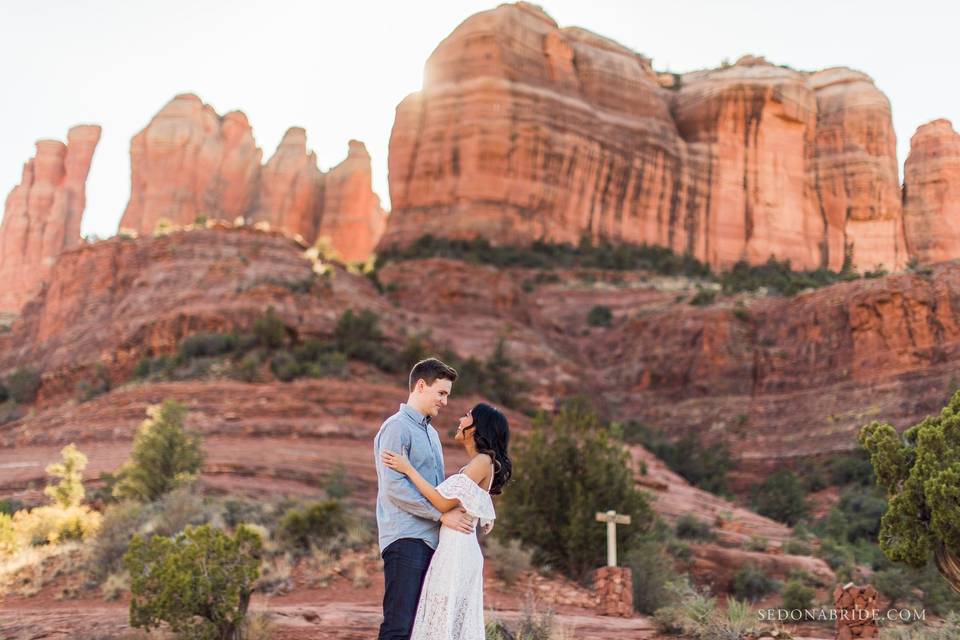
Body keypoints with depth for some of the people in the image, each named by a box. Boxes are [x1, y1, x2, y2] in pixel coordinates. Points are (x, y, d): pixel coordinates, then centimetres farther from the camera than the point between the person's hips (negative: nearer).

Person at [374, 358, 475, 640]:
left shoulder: (431, 432, 22)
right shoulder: (397, 427, -7)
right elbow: (394, 487, -17)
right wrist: (442, 514, -15)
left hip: (430, 539, 9)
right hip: (406, 539, -9)